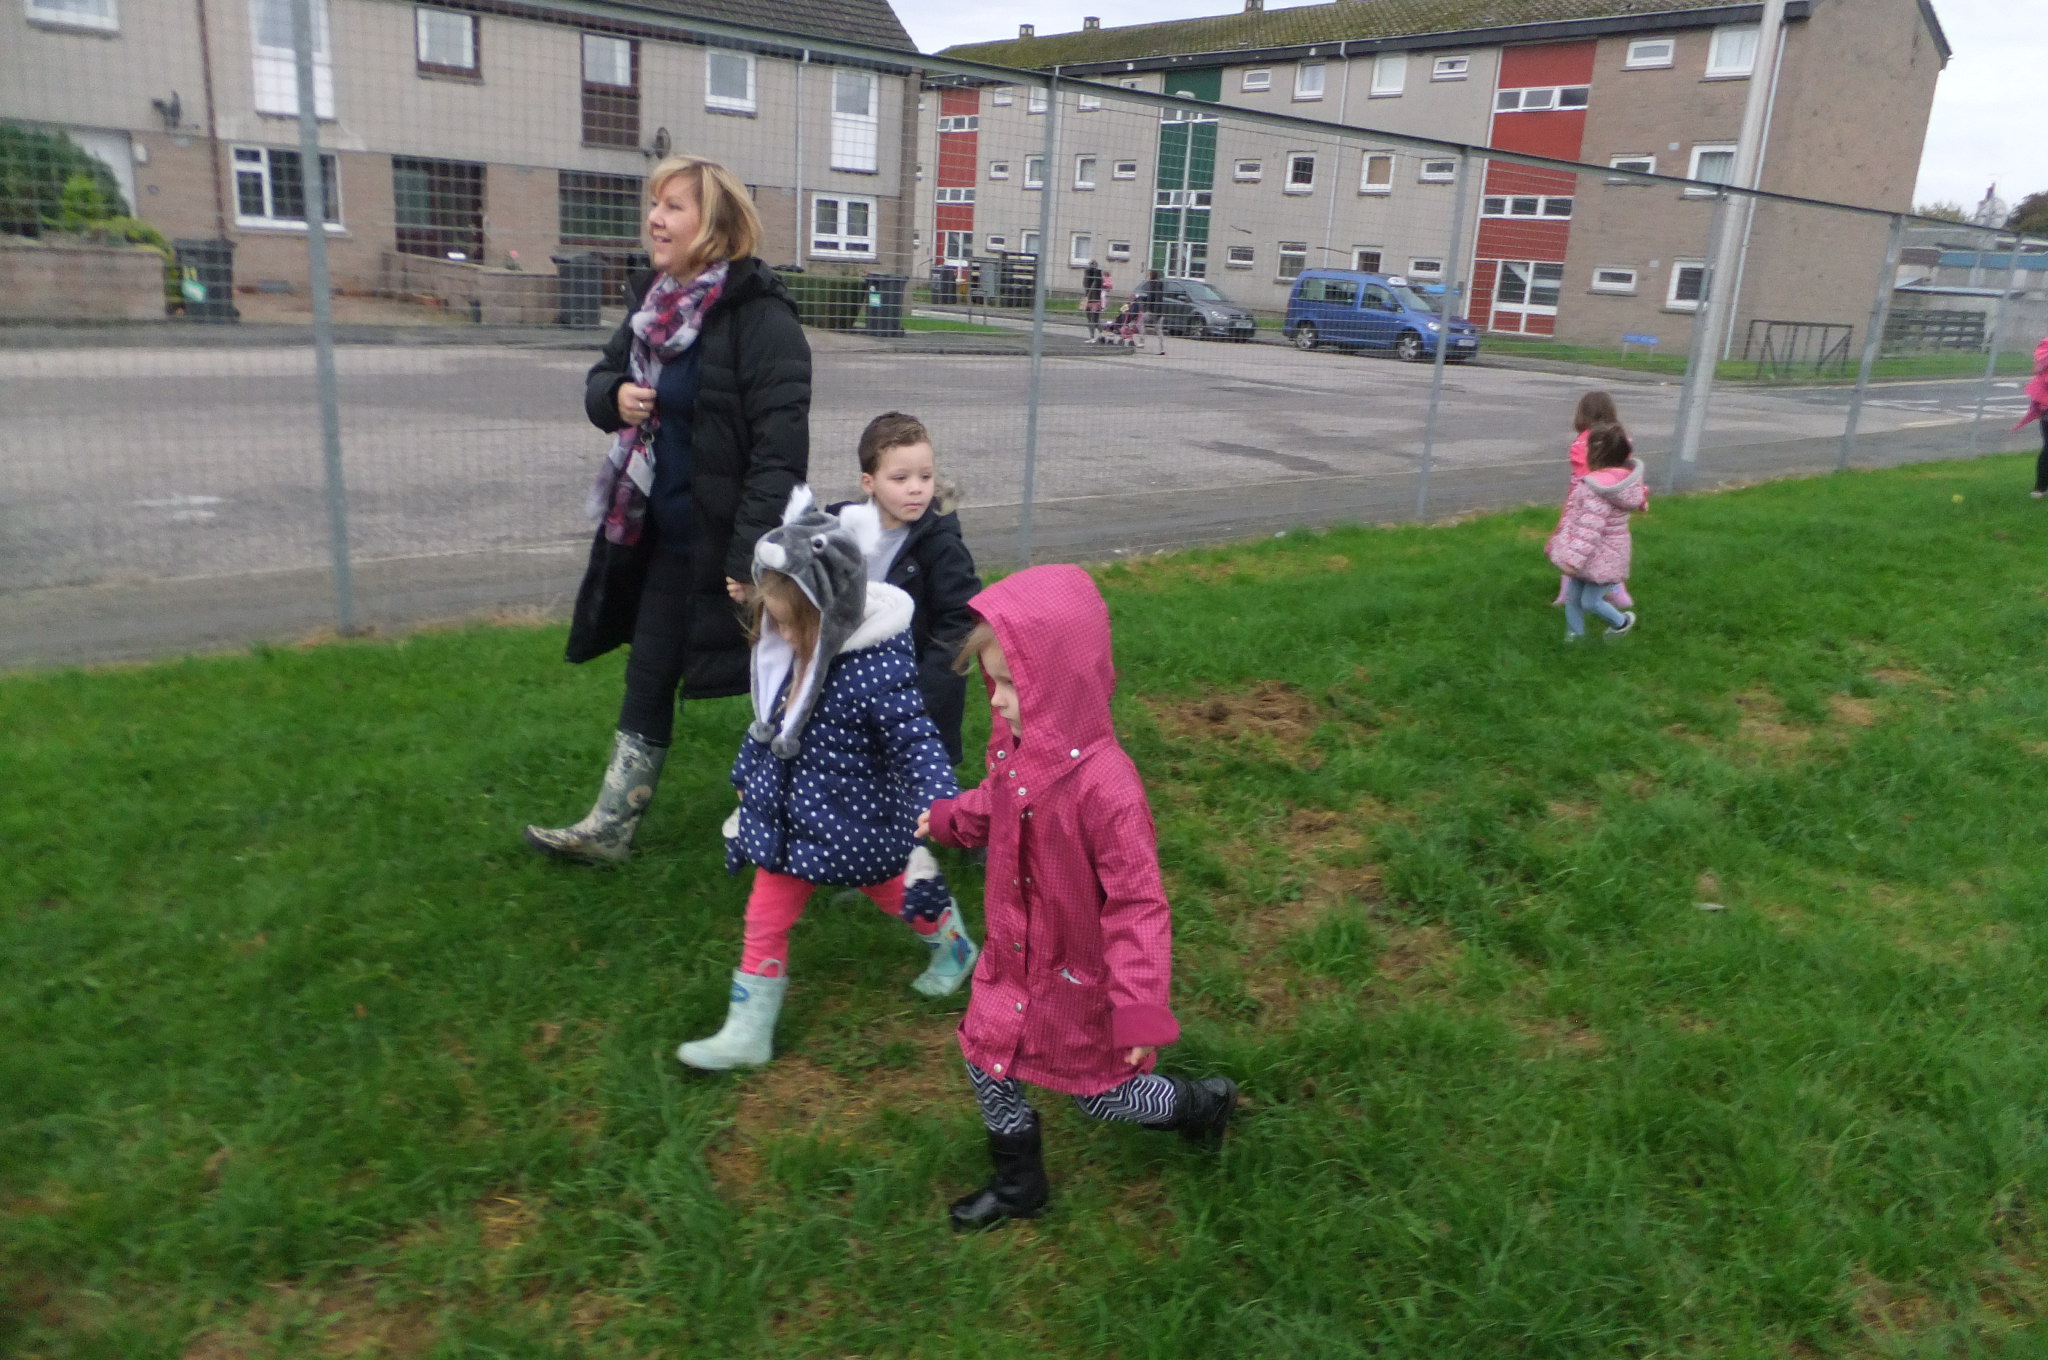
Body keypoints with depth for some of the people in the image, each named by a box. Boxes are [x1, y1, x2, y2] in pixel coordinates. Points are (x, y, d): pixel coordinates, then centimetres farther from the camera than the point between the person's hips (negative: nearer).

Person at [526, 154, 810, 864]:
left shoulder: (758, 313, -18)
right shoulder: (653, 300, 7)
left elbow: (781, 444, -23)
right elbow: (601, 379, 20)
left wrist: (752, 550, -26)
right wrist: (616, 396, -5)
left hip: (731, 543, -8)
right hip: (666, 535, 8)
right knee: (648, 679, 17)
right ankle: (609, 828, 30)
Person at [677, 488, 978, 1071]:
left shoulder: (876, 671, -30)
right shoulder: (789, 654, -7)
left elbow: (917, 746, -28)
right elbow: (768, 726, 8)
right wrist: (747, 784, 18)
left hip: (853, 821, -6)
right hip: (789, 816, 6)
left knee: (895, 891, 21)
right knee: (765, 919, 11)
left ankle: (954, 947, 52)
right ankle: (747, 1035, 27)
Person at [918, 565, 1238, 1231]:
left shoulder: (1104, 784, -35)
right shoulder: (1017, 748, -10)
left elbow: (1137, 902, -30)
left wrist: (1140, 1007, -29)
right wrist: (947, 818, 30)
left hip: (1078, 973, -7)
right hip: (1013, 954, 7)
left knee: (1101, 1090, 14)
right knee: (986, 1059, 17)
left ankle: (1204, 1103, 43)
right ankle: (1019, 1187, 42)